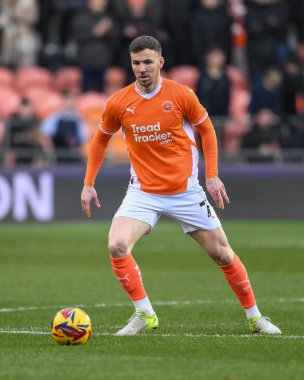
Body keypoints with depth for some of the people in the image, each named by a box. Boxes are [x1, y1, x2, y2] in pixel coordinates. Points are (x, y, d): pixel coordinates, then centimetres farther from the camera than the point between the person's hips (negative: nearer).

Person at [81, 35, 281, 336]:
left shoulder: (181, 95, -9)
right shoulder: (118, 103, -5)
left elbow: (206, 129, 6)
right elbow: (101, 139, 12)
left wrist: (212, 175, 0)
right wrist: (88, 183, 8)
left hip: (186, 191, 0)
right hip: (143, 192, 1)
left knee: (222, 253, 5)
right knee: (117, 246, -23)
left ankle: (255, 317, 23)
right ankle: (144, 314, -8)